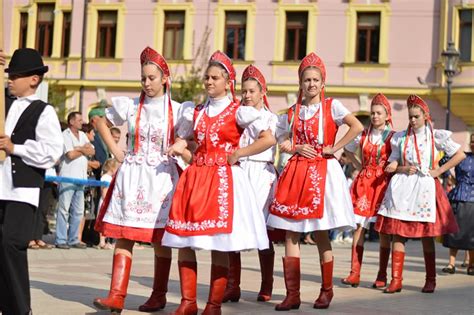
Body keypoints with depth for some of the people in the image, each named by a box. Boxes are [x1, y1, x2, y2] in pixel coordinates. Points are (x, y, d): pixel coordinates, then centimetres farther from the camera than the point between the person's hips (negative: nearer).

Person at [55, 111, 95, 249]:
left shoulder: (82, 135, 17)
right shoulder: (65, 135, -5)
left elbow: (92, 151, 7)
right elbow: (71, 155, -15)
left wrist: (79, 148, -9)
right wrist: (85, 149, -1)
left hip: (81, 177, 7)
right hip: (68, 177, -7)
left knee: (78, 211, 8)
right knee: (64, 209, -5)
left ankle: (73, 239, 14)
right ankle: (61, 240, -3)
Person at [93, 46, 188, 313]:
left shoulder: (177, 111, 0)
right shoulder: (130, 106, 5)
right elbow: (102, 122, 18)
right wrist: (115, 150, 10)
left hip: (161, 177, -2)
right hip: (131, 176, 2)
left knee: (160, 239, 4)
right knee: (124, 235, -5)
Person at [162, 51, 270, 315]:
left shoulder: (238, 111, -2)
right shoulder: (198, 112, 14)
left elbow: (269, 139, -10)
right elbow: (183, 139, 29)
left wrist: (237, 154, -10)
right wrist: (179, 148, 7)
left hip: (224, 178, -5)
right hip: (196, 177, 6)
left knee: (219, 245, -4)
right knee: (184, 240, 1)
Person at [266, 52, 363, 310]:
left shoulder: (331, 106, 0)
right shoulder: (292, 112, 12)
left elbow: (357, 127, -13)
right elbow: (282, 143, 16)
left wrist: (333, 148, -12)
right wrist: (296, 148, -4)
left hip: (322, 171, -4)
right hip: (296, 171, 4)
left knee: (321, 234, 2)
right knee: (291, 235, -2)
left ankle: (326, 291, 17)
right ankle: (292, 294, 2)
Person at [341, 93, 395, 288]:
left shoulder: (394, 137, 0)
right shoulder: (363, 135, 8)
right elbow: (347, 150, 24)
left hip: (383, 183, -2)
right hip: (363, 184, 2)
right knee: (359, 227, -3)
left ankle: (382, 276, 4)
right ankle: (355, 274, -3)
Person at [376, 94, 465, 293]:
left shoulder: (436, 136, 4)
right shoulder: (400, 138, 11)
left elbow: (460, 155, 2)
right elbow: (392, 165, 11)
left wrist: (439, 171, -3)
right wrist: (403, 169, -9)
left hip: (425, 187, -2)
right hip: (403, 186, 2)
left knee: (426, 235, 1)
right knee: (397, 233, -6)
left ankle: (430, 280, 13)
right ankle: (396, 280, -4)